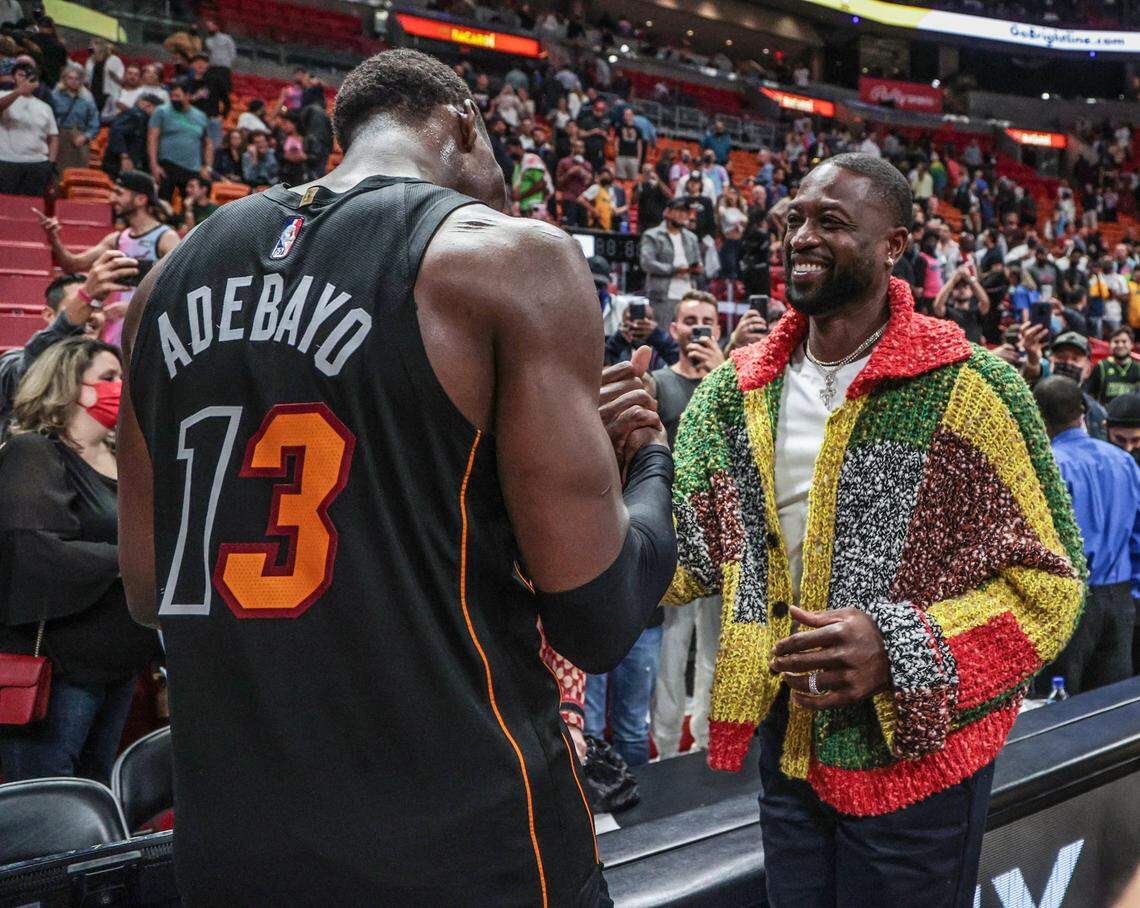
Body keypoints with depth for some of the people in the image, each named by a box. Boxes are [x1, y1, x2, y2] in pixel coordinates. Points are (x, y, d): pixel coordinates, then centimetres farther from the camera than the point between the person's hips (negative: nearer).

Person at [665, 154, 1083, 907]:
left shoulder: (970, 388, -12)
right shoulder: (739, 388, 2)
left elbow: (1048, 582, -11)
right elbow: (685, 550, 2)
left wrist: (902, 649, -25)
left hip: (919, 756, -4)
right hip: (786, 744, 5)